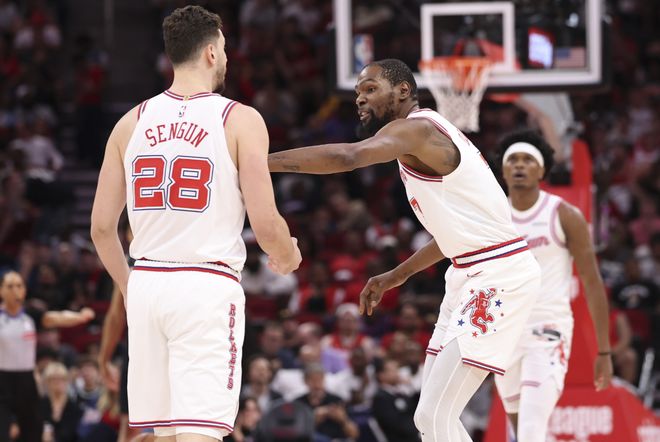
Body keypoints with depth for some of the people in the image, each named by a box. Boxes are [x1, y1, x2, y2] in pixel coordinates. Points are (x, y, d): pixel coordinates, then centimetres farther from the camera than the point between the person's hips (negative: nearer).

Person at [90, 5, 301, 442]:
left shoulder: (133, 122, 8)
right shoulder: (241, 120, -5)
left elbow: (101, 227, 9)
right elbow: (266, 225, -9)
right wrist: (288, 257, 14)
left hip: (147, 284, 5)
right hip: (208, 286, -5)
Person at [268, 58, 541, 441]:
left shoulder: (417, 128, -14)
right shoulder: (426, 137, 18)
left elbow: (347, 156, -34)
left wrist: (261, 162, -37)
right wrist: (397, 276, 26)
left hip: (499, 275, -11)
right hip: (471, 274, 11)